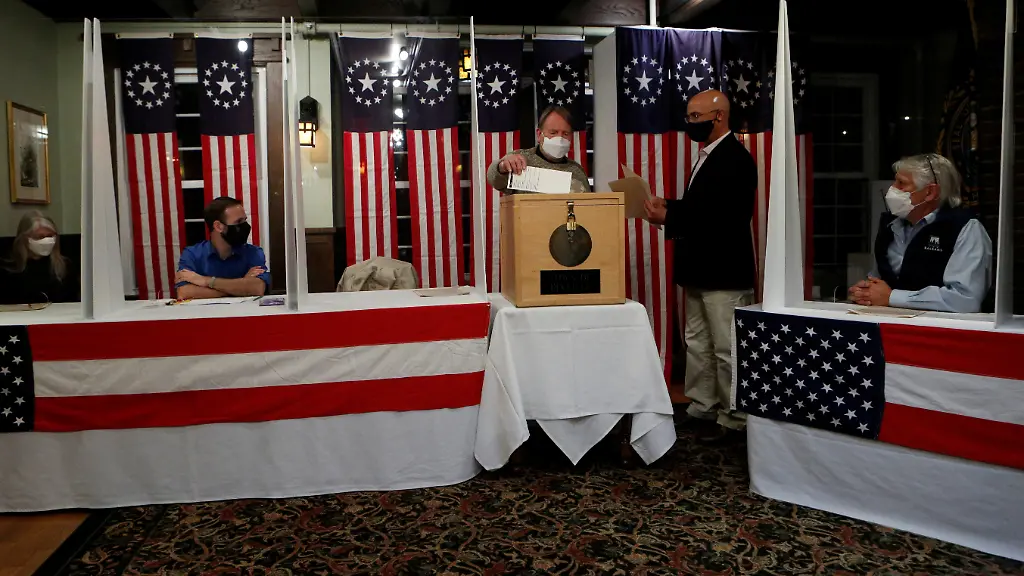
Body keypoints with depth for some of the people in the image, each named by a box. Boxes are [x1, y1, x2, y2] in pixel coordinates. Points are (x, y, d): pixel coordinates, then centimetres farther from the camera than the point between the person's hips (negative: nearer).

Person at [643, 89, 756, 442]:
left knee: (727, 349, 0)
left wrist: (668, 219, -24)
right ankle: (701, 408, 28)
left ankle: (733, 420, 11)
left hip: (724, 272, -10)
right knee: (697, 343, 16)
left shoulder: (735, 158, -16)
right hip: (700, 270, 10)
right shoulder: (708, 156, 15)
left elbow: (724, 216, -25)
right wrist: (670, 206, 5)